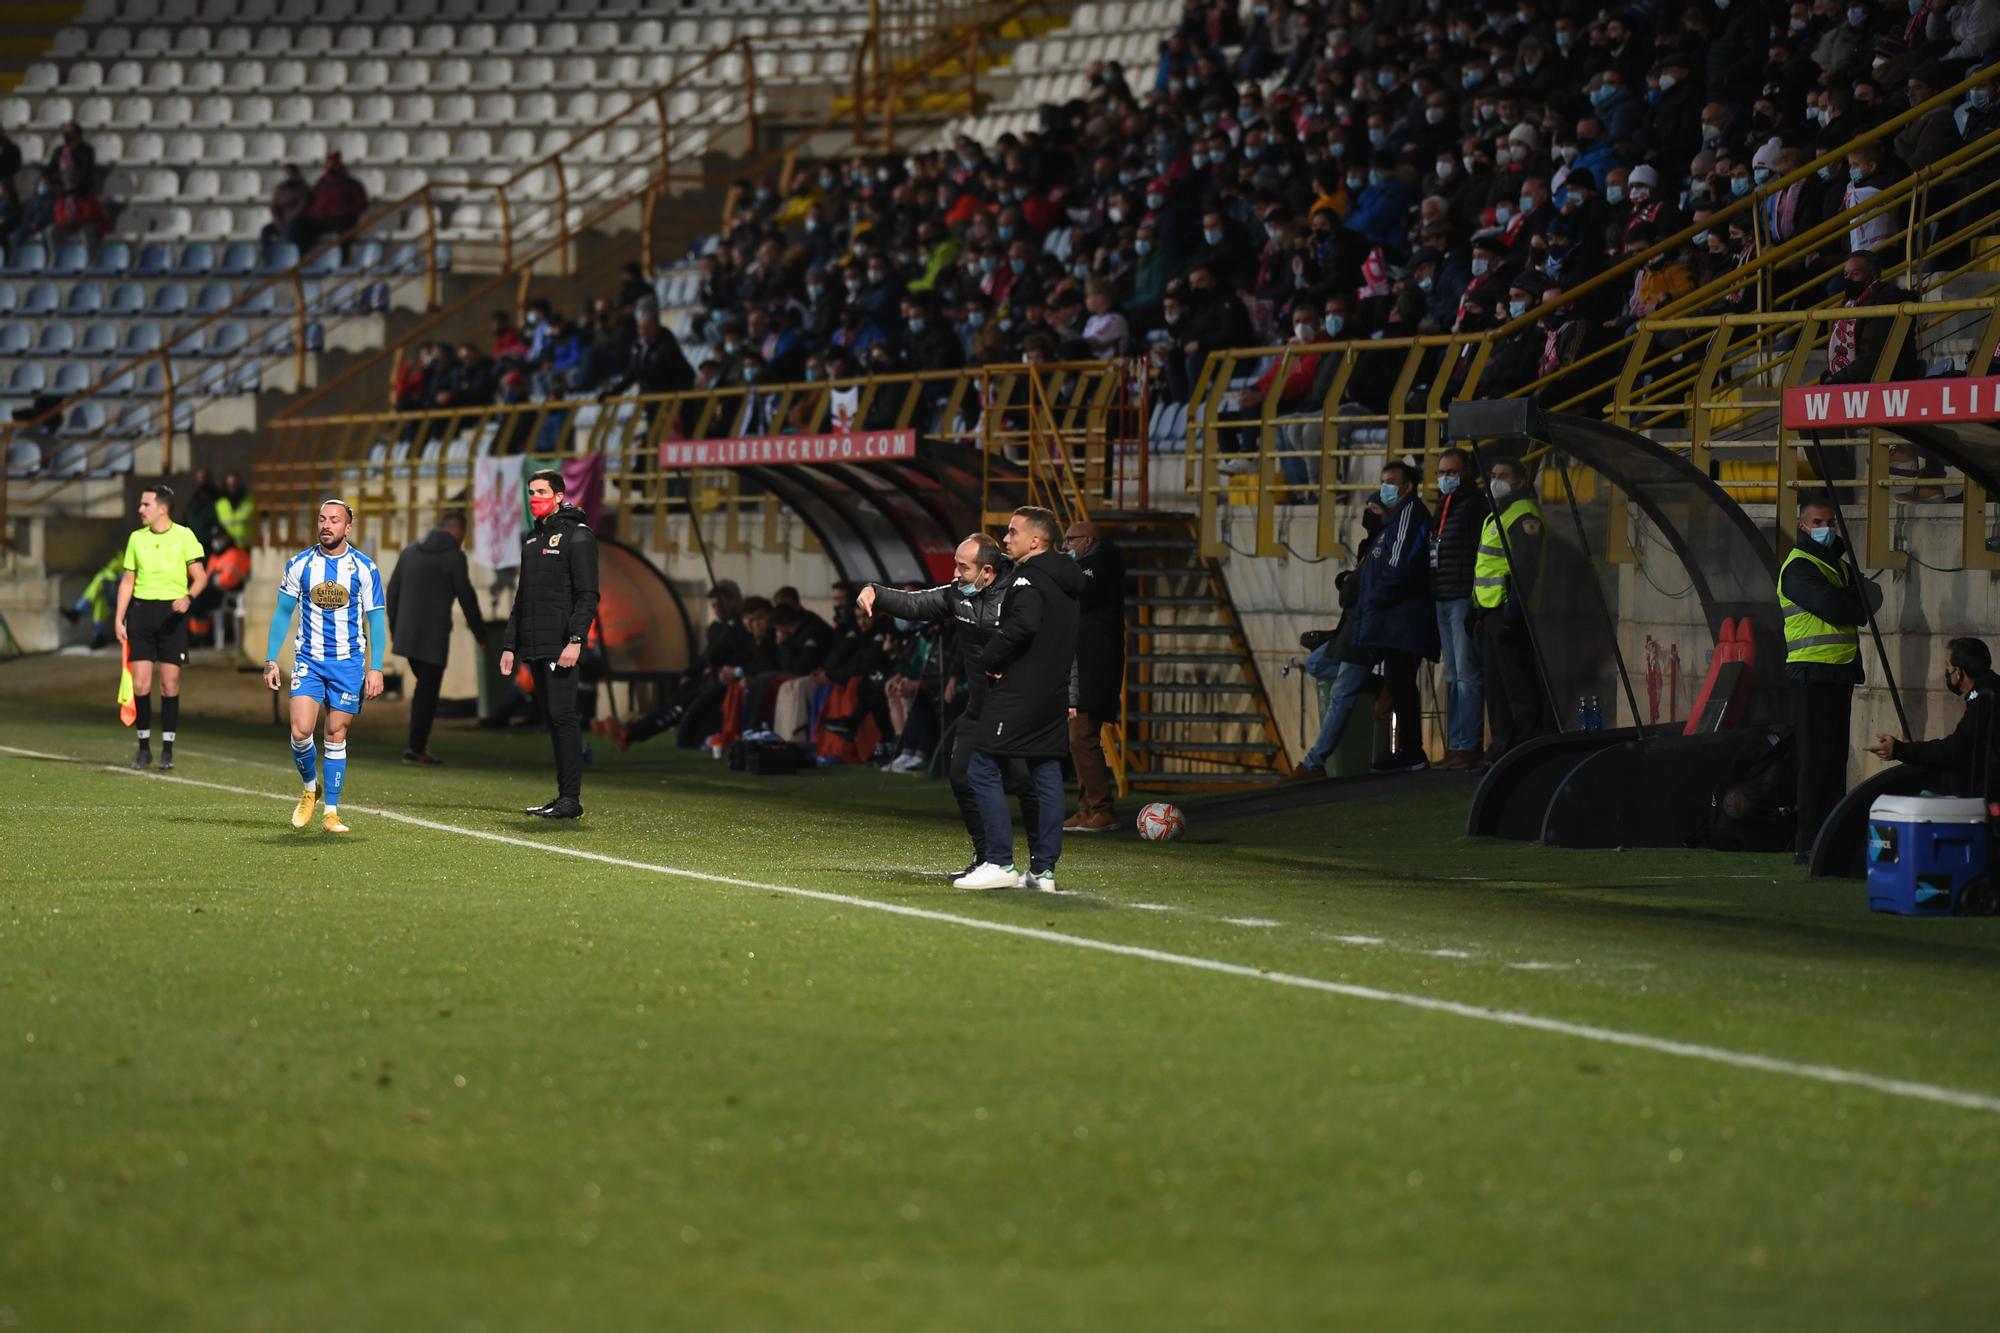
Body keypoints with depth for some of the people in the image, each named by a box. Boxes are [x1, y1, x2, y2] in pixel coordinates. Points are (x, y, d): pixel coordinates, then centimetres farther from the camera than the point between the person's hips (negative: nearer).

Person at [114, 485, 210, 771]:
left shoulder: (184, 536, -1)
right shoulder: (136, 538, 9)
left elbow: (200, 576, 0)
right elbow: (128, 580, 13)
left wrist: (188, 597, -20)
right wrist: (119, 620, 7)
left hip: (172, 614, -3)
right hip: (141, 610, 3)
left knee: (170, 684, -2)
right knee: (140, 683, -3)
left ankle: (167, 750, 5)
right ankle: (144, 747, 8)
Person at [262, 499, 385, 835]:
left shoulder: (365, 568, -3)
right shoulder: (299, 565, 1)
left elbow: (375, 621, -1)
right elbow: (282, 614, 8)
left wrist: (375, 668, -9)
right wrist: (271, 659, 2)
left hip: (348, 662, -1)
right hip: (308, 661, 1)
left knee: (336, 736, 1)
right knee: (301, 731, -14)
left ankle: (331, 812, 10)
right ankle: (310, 788, 14)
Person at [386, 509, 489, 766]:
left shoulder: (410, 550, 11)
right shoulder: (454, 556, -8)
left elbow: (393, 589, 15)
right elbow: (466, 598, -7)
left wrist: (394, 627, 25)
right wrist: (480, 634, 3)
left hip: (407, 633, 6)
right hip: (433, 636, -6)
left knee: (424, 685, 17)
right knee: (428, 690, 0)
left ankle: (419, 742, 10)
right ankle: (416, 748, -2)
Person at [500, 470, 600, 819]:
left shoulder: (577, 537, -5)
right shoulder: (533, 539, 20)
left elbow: (587, 594, -12)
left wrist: (575, 640, -21)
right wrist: (510, 644, 19)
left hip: (561, 646, -8)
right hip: (535, 647, 8)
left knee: (562, 716, -11)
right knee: (552, 720, 8)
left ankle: (571, 798, -10)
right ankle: (564, 797, 10)